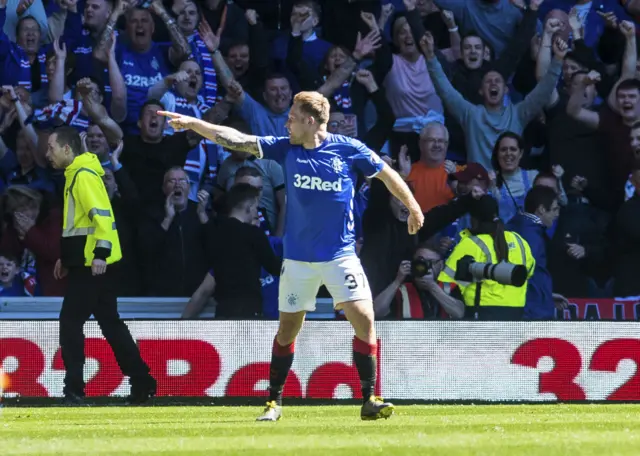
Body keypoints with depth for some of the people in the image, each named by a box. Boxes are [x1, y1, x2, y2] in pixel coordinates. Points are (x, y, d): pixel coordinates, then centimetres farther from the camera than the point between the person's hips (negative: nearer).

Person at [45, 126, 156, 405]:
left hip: (93, 264, -10)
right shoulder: (74, 175, 18)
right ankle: (141, 382, 14)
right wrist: (65, 256, 25)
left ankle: (74, 391, -5)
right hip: (87, 262, 10)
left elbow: (102, 214, -23)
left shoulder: (84, 175, -14)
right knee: (109, 322, 12)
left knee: (70, 321, -7)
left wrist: (100, 253, -29)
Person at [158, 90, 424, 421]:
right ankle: (274, 401, 19)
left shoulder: (348, 149, -7)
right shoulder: (286, 149, 0)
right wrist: (191, 123, -11)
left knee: (364, 319, -13)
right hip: (297, 258, 2)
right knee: (288, 327, 7)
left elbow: (386, 173, 6)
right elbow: (235, 140, -4)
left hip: (340, 254, -2)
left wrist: (412, 207, 12)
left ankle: (370, 400, -6)